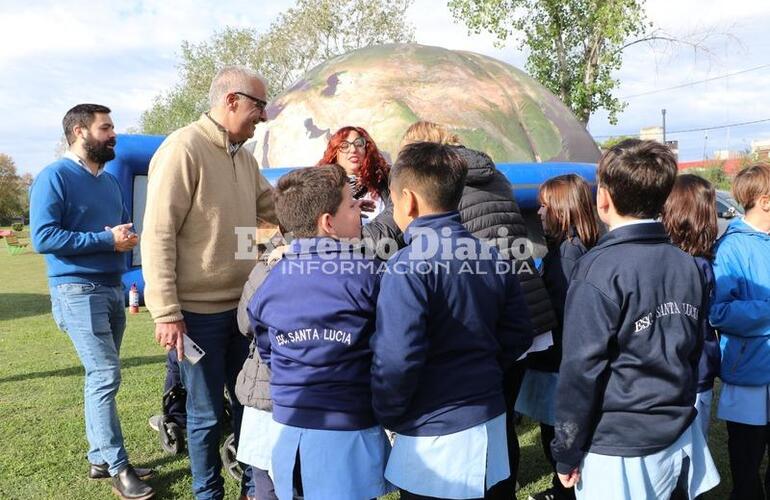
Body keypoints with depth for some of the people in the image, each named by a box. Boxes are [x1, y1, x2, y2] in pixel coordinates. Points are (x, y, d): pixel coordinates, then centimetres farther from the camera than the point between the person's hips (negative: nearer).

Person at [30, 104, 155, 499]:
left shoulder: (110, 182, 15)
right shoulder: (54, 177, -9)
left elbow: (125, 228, 22)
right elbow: (43, 237, -19)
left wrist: (128, 238, -3)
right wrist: (106, 240, -19)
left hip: (112, 288, 8)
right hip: (77, 291, -8)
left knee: (101, 377, 12)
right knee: (105, 376, -9)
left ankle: (100, 458, 22)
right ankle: (117, 465, 2)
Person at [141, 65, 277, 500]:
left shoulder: (243, 155, 8)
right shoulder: (183, 149, -16)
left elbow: (275, 207, 18)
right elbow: (158, 235, -18)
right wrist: (166, 312, -19)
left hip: (244, 303, 8)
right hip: (199, 310, -7)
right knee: (207, 412, 9)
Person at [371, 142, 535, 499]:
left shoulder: (409, 265, -20)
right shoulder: (491, 256, 1)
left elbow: (397, 357, -25)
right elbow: (519, 334, 6)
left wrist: (387, 415, -9)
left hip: (435, 436, -6)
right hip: (490, 423, 7)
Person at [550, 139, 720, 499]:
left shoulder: (600, 269, -19)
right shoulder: (687, 265, 1)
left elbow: (582, 368, -19)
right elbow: (693, 350, 10)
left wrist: (566, 452, -9)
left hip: (619, 451, -6)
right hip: (679, 438, 6)